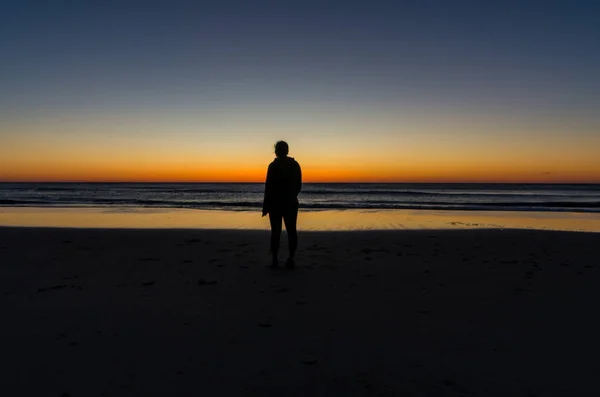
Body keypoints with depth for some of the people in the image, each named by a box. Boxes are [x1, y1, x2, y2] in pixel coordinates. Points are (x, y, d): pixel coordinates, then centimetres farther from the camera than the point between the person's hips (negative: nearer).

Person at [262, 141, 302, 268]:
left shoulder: (273, 166, -9)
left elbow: (269, 187, -11)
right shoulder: (295, 165, 4)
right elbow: (298, 185, 9)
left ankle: (275, 260, 2)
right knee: (291, 230, 5)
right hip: (291, 203, 3)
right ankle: (291, 259, 4)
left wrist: (265, 206, -6)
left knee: (276, 231, 1)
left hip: (275, 203, -3)